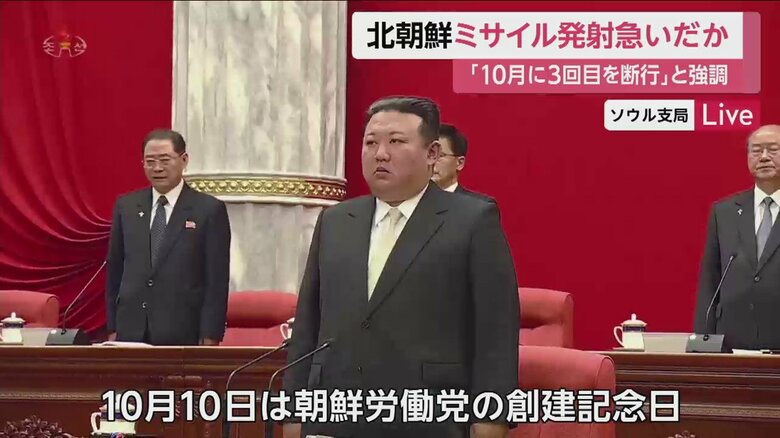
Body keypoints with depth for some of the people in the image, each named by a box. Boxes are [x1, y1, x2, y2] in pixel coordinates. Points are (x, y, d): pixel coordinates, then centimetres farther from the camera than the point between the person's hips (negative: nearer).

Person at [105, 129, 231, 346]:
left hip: (183, 334, -3)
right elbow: (115, 271, 13)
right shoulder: (126, 206, 10)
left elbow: (217, 281, -3)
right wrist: (112, 328, 7)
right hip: (130, 332, 3)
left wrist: (210, 337, -8)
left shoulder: (210, 209, -1)